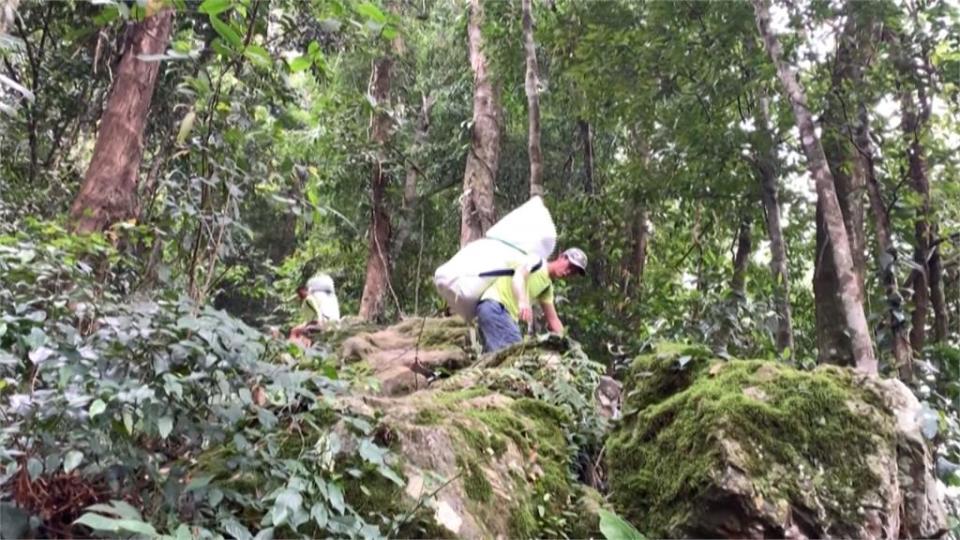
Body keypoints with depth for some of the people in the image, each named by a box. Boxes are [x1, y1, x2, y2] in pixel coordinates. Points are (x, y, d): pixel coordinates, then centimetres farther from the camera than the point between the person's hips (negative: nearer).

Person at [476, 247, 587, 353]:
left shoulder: (548, 286, 20)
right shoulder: (538, 261, -3)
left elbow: (553, 319, 22)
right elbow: (518, 275, -25)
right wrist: (523, 302, -44)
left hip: (509, 314, 10)